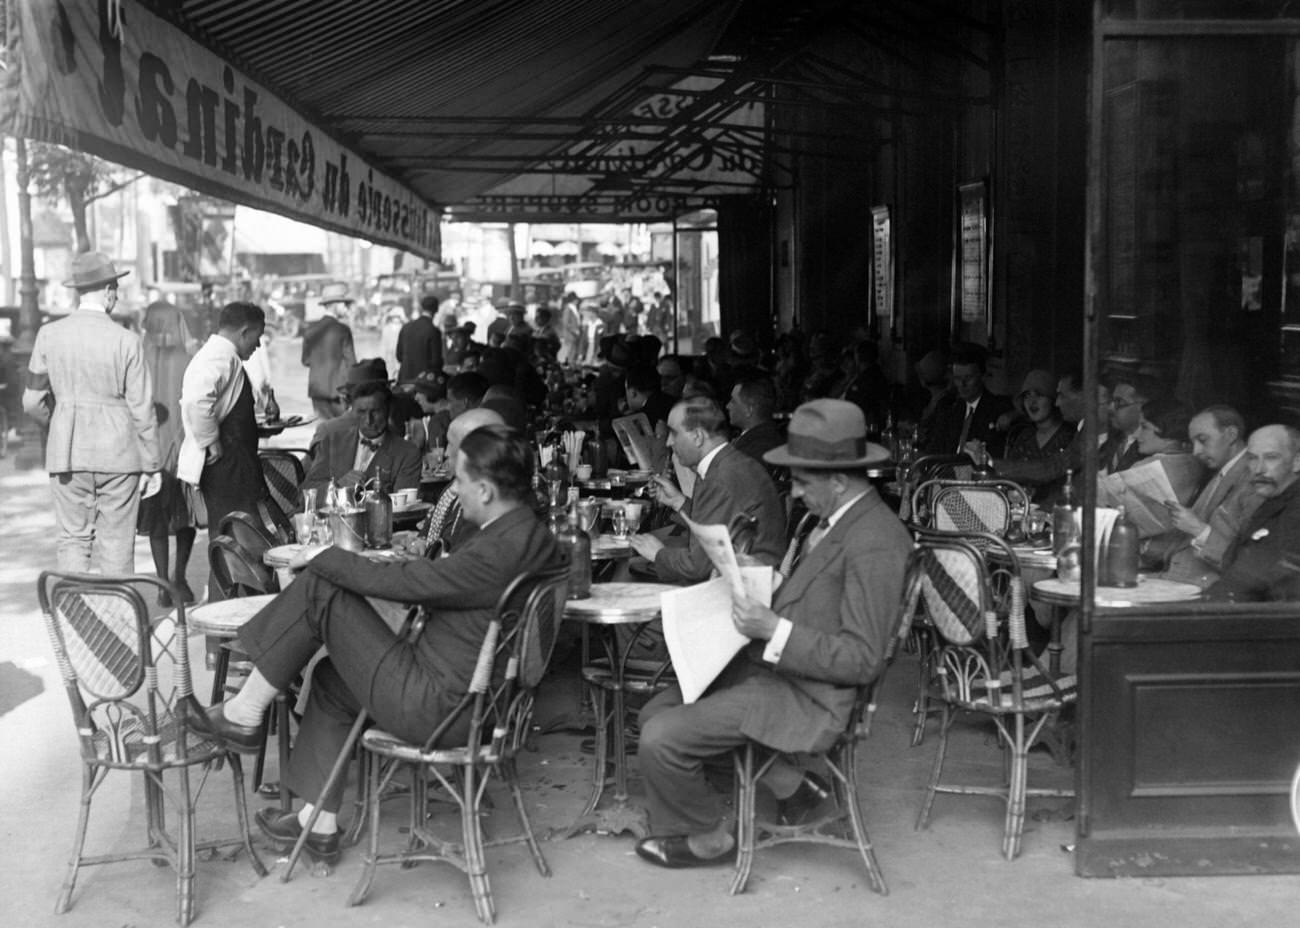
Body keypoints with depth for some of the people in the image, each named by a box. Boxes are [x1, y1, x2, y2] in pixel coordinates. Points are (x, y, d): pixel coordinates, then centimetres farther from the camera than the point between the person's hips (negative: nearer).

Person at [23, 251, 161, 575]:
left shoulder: (48, 335, -1)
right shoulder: (127, 341, -8)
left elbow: (32, 402, 4)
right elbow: (142, 410, -5)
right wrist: (153, 466, 4)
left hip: (66, 453, 2)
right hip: (118, 455, -2)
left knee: (72, 538, 9)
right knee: (117, 543, 6)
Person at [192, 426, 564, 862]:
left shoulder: (497, 552, -27)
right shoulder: (537, 540, 1)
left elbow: (393, 581, -21)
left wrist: (322, 558, -6)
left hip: (434, 707, -10)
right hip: (476, 699, 10)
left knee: (318, 589, -7)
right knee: (331, 678, 25)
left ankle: (243, 714, 7)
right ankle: (319, 824, 27)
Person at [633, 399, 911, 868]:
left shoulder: (875, 544, -23)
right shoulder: (837, 521, 8)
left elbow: (863, 660, -23)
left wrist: (773, 629, -26)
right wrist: (759, 598, 3)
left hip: (807, 698, -10)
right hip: (771, 667, 10)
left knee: (661, 740, -14)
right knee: (658, 711, 10)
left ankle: (709, 840, 14)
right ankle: (790, 785, 14)